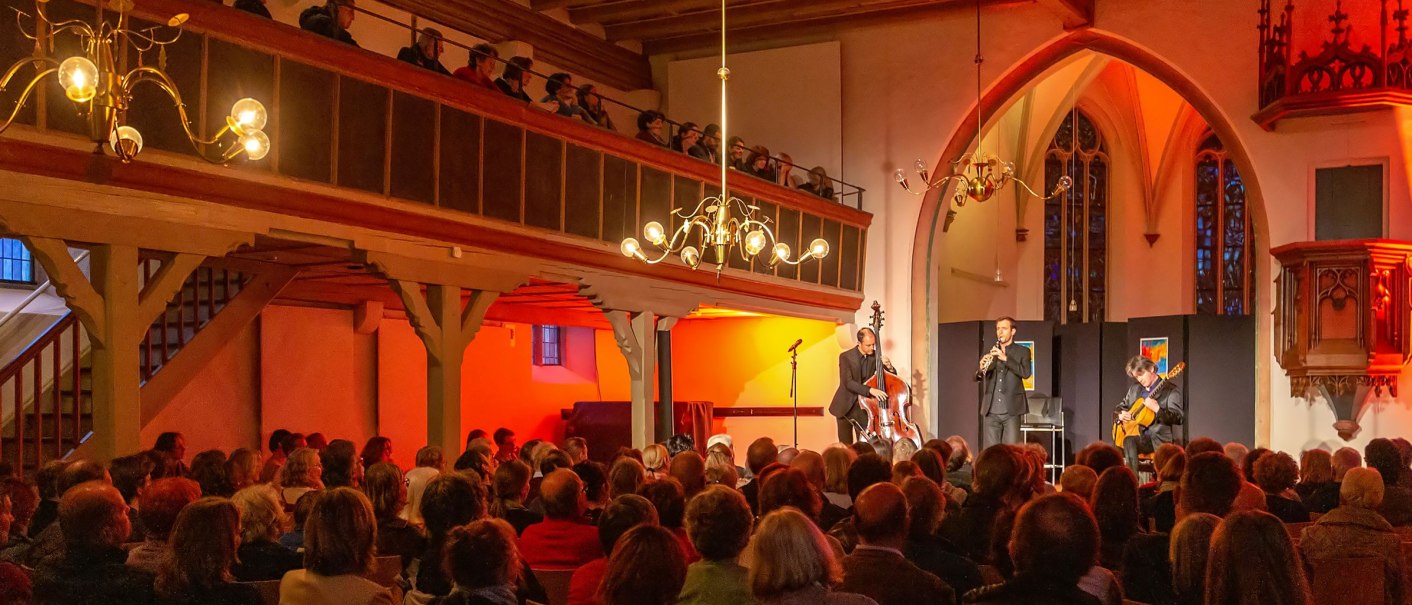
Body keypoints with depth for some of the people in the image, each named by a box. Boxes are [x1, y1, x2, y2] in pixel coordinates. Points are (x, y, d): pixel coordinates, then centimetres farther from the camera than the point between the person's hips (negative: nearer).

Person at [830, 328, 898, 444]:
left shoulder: (875, 356, -2)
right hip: (846, 406, -2)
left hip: (864, 406, 2)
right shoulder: (846, 357, -13)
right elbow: (848, 382, -25)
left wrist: (889, 366, -19)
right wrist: (870, 390, -37)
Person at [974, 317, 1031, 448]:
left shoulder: (1022, 352, 6)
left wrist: (1005, 358, -20)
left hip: (1011, 411, -3)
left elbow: (1026, 373, -11)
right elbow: (977, 378, 8)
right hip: (991, 411, 3)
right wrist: (981, 369, -15)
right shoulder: (990, 353, 15)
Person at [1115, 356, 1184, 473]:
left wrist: (1157, 408, -24)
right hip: (1134, 434, 6)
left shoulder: (1171, 390, -2)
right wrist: (1120, 414, 6)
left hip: (1157, 439, -6)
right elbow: (1121, 407, 30)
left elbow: (1178, 418, -10)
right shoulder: (1134, 389, 17)